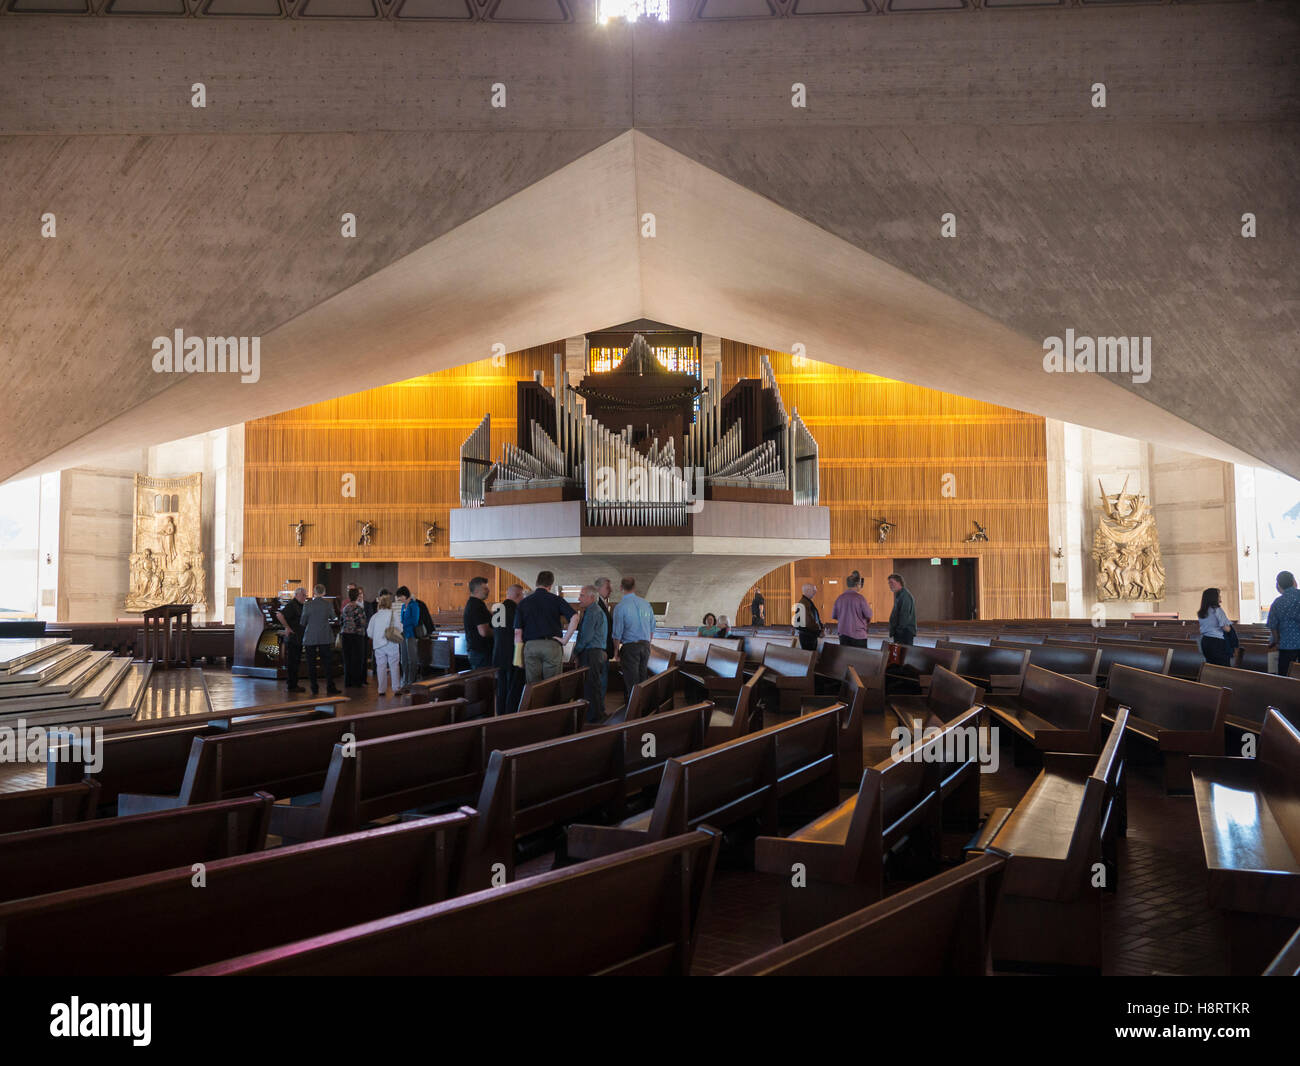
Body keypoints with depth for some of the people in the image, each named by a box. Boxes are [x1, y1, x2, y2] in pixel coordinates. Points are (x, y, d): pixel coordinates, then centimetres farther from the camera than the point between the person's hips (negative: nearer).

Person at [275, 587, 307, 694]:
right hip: (292, 639, -9)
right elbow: (279, 614, -28)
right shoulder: (291, 605, -13)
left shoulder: (300, 606, 16)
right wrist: (287, 628, -23)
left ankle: (294, 684, 20)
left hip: (298, 639, 9)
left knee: (296, 662, 13)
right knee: (292, 663, -6)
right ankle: (292, 686, -3)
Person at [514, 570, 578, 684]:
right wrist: (565, 639, -4)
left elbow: (517, 633, 4)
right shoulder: (555, 600, 3)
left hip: (530, 647, 2)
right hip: (552, 645, -2)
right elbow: (574, 617, -10)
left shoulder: (524, 602, 8)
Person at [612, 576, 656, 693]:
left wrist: (616, 649, 3)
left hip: (629, 647, -5)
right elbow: (652, 629, 10)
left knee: (632, 680, 1)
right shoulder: (646, 604, 4)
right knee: (643, 677, 14)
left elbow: (617, 633, -10)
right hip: (645, 645, 5)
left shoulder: (620, 607, -12)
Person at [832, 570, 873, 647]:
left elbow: (834, 616, 8)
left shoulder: (839, 598, 1)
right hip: (858, 635, -4)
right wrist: (869, 607, 15)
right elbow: (868, 615, -6)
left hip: (843, 634, 4)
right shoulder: (860, 598, -11)